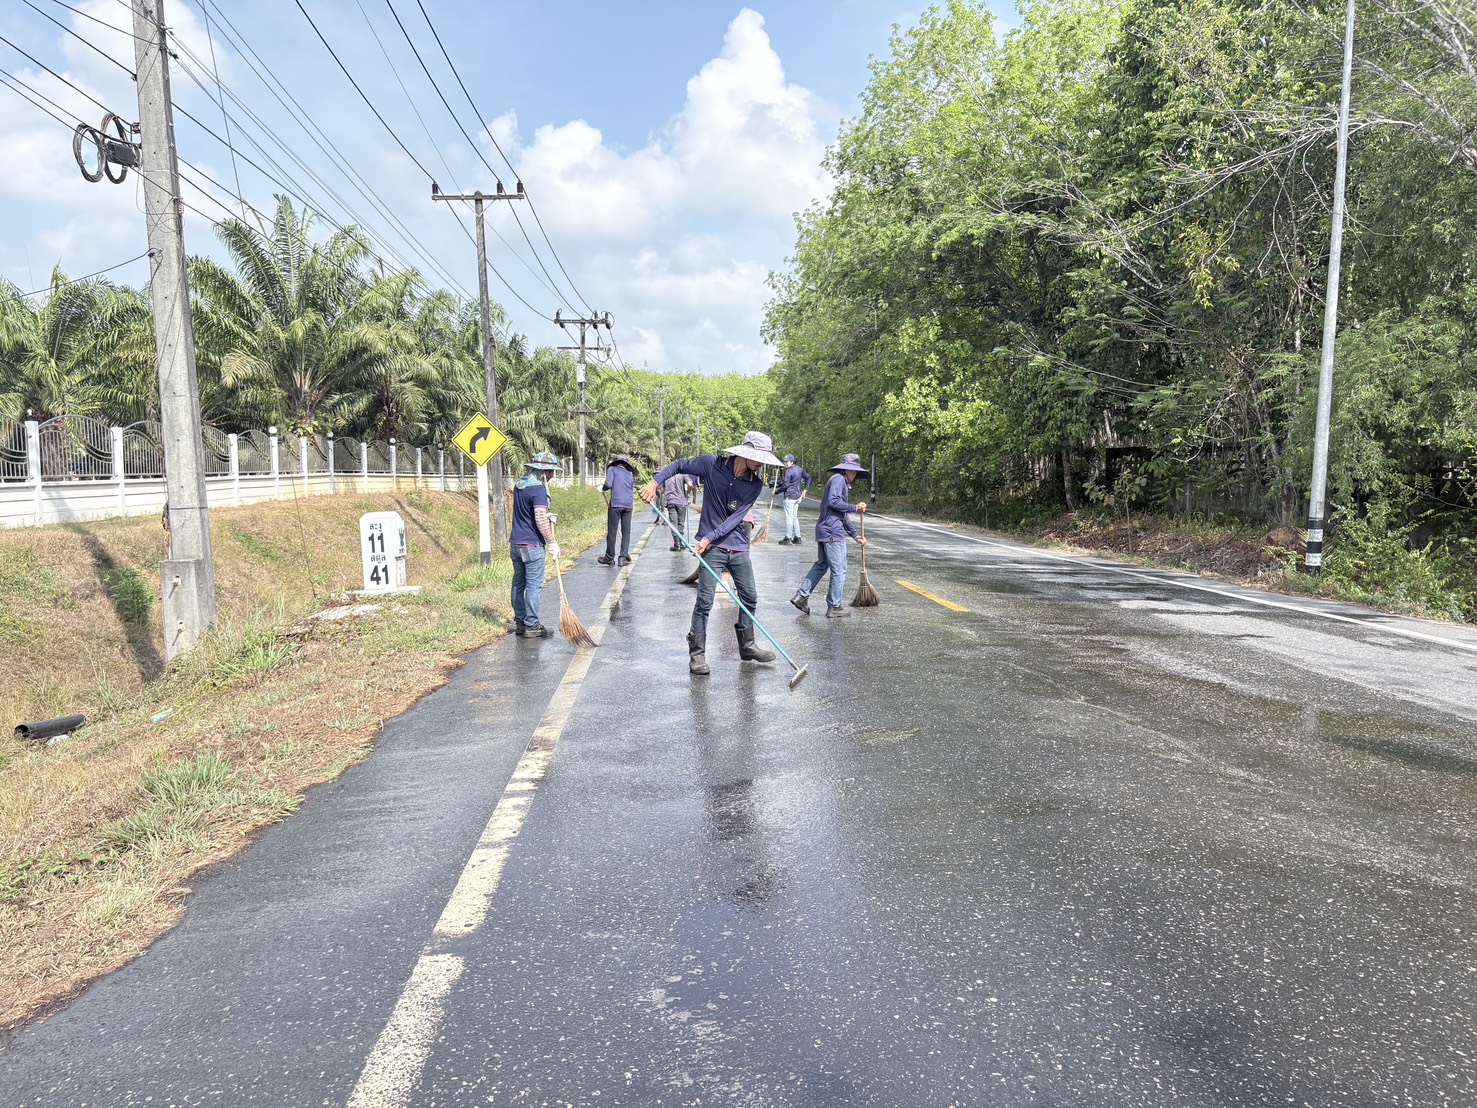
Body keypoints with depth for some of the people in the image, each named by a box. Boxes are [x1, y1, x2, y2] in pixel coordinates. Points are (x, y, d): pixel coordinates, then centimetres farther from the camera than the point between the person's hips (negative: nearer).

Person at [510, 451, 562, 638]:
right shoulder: (538, 489, -17)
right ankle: (531, 625, 2)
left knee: (518, 583, 13)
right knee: (534, 585, -2)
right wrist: (552, 542, -13)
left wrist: (546, 516, 14)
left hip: (515, 543, 9)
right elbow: (541, 520, -22)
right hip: (533, 545, -9)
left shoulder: (519, 485, 11)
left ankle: (520, 622, 20)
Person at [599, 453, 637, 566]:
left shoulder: (612, 469, 5)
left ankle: (609, 557, 8)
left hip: (615, 504, -4)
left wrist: (603, 487, 11)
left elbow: (608, 484, -8)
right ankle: (623, 557, 2)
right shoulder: (630, 475, 21)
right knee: (626, 532, 7)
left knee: (611, 532, 2)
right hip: (628, 505, 4)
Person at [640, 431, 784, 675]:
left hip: (739, 548, 4)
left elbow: (735, 518, -11)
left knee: (750, 598, 12)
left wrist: (709, 537, -19)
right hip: (712, 547, -4)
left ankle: (747, 647, 29)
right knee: (705, 600, -8)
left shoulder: (755, 484, -3)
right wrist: (655, 481, -6)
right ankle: (697, 654, 4)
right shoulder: (712, 464, -9)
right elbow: (680, 464, 6)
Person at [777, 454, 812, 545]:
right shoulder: (799, 469, 11)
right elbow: (808, 477, 15)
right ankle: (797, 538, 14)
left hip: (790, 496, -9)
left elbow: (785, 485, -17)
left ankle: (788, 538, -1)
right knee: (795, 517, 14)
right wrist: (805, 490, 14)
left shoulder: (788, 472, -14)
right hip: (798, 496, 9)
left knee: (789, 517, -4)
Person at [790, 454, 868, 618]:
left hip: (823, 531, 10)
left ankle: (801, 596, 17)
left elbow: (843, 515, 26)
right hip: (833, 532, -10)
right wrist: (855, 507, -14)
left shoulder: (842, 483, 23)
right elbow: (833, 502, -23)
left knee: (821, 565, 19)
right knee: (839, 570, -2)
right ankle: (834, 608, 4)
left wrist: (855, 535, 27)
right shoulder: (838, 479, -8)